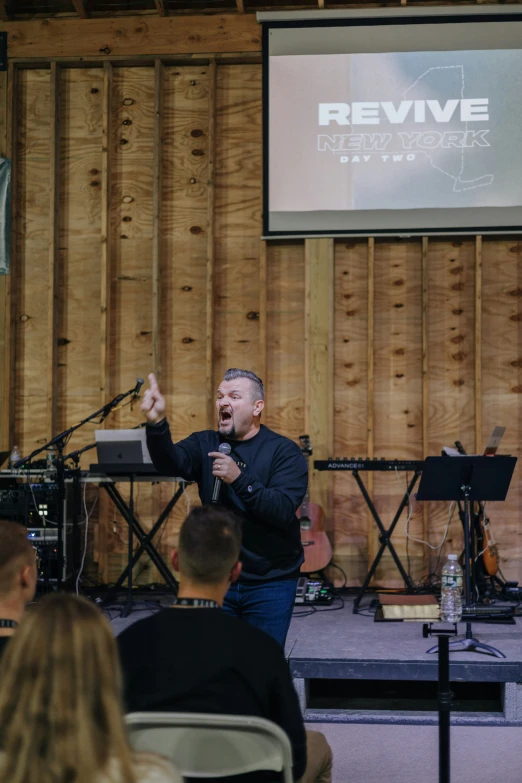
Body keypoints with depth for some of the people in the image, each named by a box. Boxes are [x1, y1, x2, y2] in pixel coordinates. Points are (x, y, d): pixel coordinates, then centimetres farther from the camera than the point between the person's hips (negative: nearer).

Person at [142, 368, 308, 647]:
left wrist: (239, 479, -30)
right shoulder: (206, 443, 2)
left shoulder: (284, 451, -7)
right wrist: (157, 423, -37)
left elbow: (283, 510, -20)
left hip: (269, 583, -3)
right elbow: (170, 463, -19)